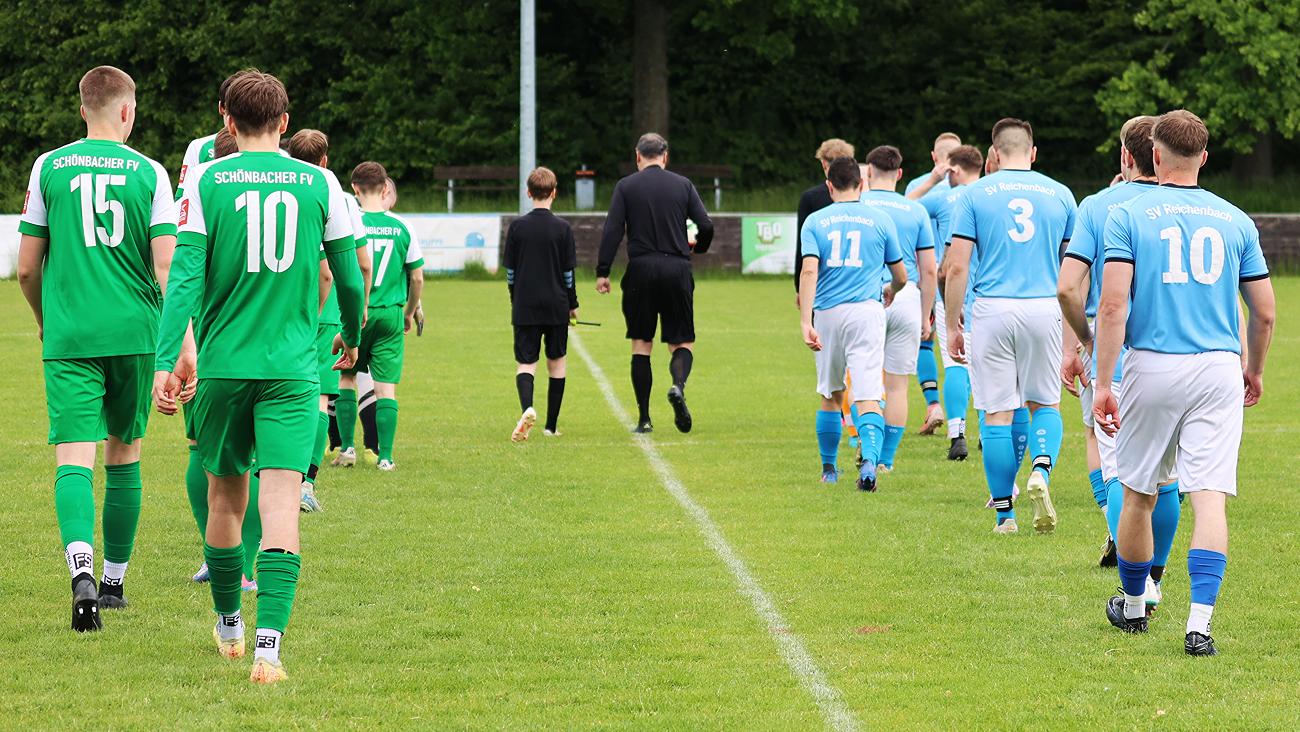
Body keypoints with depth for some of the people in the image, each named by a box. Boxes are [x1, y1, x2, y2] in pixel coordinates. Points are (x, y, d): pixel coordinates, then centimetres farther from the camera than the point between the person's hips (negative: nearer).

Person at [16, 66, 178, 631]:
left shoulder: (50, 167, 2)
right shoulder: (148, 172, 1)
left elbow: (26, 268, 5)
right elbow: (168, 266, -7)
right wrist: (182, 341, -4)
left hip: (69, 336, -1)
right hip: (134, 332, 1)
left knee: (74, 458, -8)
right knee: (124, 456, 16)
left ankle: (82, 571, -32)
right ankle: (114, 581, 26)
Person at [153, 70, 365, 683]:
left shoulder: (206, 181, -1)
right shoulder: (319, 184, 2)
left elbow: (185, 275, -9)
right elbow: (349, 276, 8)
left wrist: (166, 362, -10)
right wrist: (351, 338, 27)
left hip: (222, 363, 1)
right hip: (292, 368, -1)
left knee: (225, 495, 17)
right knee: (281, 501, -7)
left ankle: (229, 626, 34)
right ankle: (268, 644, -21)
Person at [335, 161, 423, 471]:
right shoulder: (401, 228, 0)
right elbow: (417, 277, 5)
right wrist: (410, 312, 21)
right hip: (391, 314, 1)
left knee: (346, 379, 15)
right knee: (386, 386, 4)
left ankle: (348, 447, 12)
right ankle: (385, 456, 2)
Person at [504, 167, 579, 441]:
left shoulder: (517, 226, -3)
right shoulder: (562, 228, -5)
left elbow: (510, 271, 3)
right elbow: (568, 272, -1)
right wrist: (573, 304, 12)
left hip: (525, 306, 0)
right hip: (556, 305, 0)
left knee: (525, 363, 1)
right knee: (556, 362, 14)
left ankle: (527, 408, -29)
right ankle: (551, 425, 17)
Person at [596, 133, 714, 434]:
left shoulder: (626, 186, 2)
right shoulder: (683, 185, 6)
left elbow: (612, 231, -5)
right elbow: (706, 226, 1)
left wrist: (602, 272, -4)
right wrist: (698, 248, 23)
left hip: (641, 270, 0)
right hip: (677, 269, 0)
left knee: (641, 344, 8)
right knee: (682, 341, 8)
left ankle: (644, 418, 5)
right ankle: (678, 385, -24)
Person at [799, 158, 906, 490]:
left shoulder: (814, 222, 4)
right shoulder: (880, 220, 5)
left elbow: (809, 271, -10)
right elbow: (901, 276, 12)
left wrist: (805, 321, -15)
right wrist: (891, 292, 36)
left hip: (826, 313, 1)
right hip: (866, 313, -1)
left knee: (830, 395, 18)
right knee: (868, 398, -8)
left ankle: (829, 469, 28)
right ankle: (870, 460, -30)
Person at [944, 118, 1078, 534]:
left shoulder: (975, 195, 2)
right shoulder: (1059, 195, 7)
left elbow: (956, 267, -4)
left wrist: (952, 324, 4)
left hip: (993, 309, -1)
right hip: (1044, 309, 1)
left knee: (998, 414, 4)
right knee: (1044, 404, 16)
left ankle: (1005, 512, 7)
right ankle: (1041, 470, -13)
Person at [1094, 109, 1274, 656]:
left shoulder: (1129, 215, 0)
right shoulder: (1235, 221, 7)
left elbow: (1112, 304, -10)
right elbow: (1264, 310, 9)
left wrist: (1103, 382, -9)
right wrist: (1254, 369, 26)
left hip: (1152, 366, -1)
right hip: (1218, 369, 1)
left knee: (1139, 494, 15)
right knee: (1210, 497, -4)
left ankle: (1133, 606, 31)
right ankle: (1199, 624, -15)